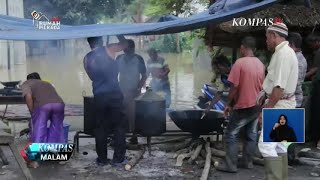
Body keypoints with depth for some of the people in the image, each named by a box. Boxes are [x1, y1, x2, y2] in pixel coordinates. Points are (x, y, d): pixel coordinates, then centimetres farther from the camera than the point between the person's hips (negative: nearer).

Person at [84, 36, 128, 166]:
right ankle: (118, 158, 8)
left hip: (99, 96, 3)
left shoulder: (87, 59, 7)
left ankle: (102, 159, 17)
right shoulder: (108, 50, -2)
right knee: (119, 126, 6)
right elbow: (125, 44, 13)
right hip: (114, 94, -3)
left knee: (100, 128, 12)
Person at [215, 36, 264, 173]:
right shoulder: (260, 64, 5)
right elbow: (261, 86, 13)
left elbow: (234, 86, -17)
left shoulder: (239, 62, -17)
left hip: (243, 107, -7)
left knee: (231, 135, 2)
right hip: (257, 106, 7)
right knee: (252, 135, 14)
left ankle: (230, 165, 2)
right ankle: (247, 162, 21)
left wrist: (228, 104, -7)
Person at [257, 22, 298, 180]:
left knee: (266, 145, -11)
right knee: (278, 144, 17)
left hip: (279, 105, -11)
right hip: (280, 104, 11)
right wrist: (266, 95, 14)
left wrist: (267, 110, -22)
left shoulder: (283, 54, -20)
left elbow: (280, 87, -26)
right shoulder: (284, 51, 13)